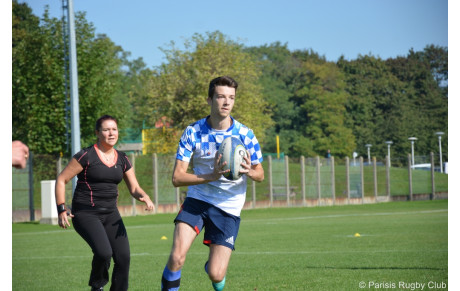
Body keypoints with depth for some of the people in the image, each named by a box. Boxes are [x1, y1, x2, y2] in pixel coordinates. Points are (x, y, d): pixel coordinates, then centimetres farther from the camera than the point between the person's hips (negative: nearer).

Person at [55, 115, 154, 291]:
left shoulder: (122, 159, 9)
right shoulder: (86, 156, -9)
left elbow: (134, 188, 12)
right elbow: (61, 180, -5)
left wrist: (144, 197, -11)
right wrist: (61, 210, -11)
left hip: (110, 214, 6)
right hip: (86, 214, -6)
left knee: (123, 257, -7)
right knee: (104, 252, -25)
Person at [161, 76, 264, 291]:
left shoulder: (244, 135, -6)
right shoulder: (193, 132, -6)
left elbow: (260, 174, 5)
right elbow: (177, 178, -10)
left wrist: (249, 171, -21)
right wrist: (212, 176, -25)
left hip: (228, 208, 0)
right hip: (197, 200, 0)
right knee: (177, 257, -23)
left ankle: (214, 272, 32)